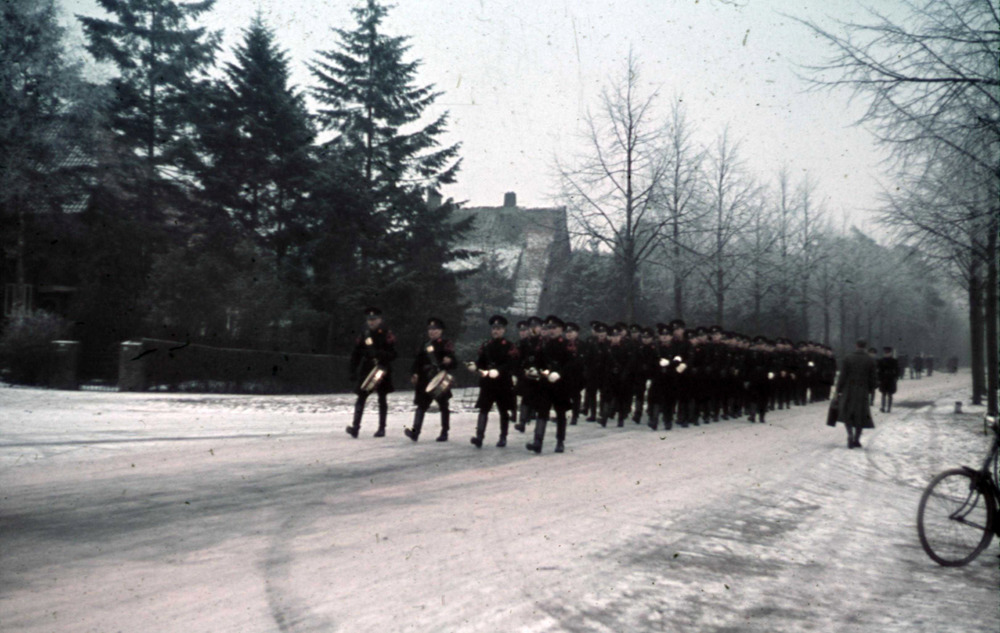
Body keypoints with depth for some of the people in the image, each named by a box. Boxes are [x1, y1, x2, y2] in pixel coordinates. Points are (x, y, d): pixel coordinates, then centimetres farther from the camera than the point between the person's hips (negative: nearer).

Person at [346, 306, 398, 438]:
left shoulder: (386, 335, -2)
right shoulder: (363, 336, 6)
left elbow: (392, 355, -7)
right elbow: (355, 354, 10)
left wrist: (378, 355, -22)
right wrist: (354, 371, 6)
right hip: (365, 371, 2)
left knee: (382, 400, 7)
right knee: (361, 398, -8)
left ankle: (382, 428, 14)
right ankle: (355, 426, -14)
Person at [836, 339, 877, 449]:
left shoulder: (847, 358, -6)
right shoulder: (870, 360, -1)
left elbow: (842, 376, -7)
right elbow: (872, 378, 1)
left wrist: (838, 390, -2)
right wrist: (869, 389, 15)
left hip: (848, 390, -1)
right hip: (863, 391, 1)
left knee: (846, 413, 11)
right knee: (861, 415, 11)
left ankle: (850, 435, -9)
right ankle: (856, 440, 14)